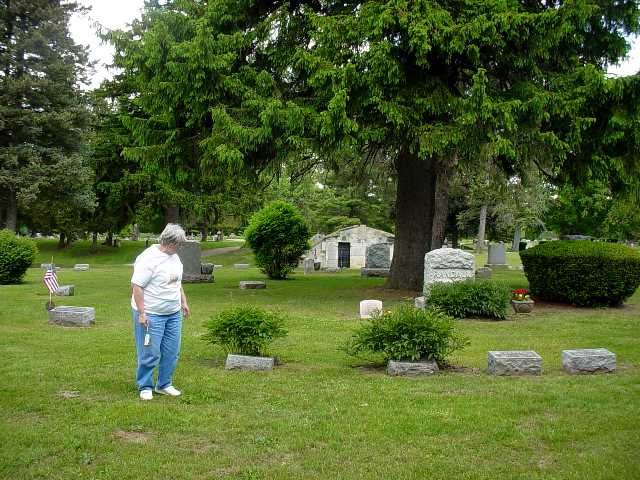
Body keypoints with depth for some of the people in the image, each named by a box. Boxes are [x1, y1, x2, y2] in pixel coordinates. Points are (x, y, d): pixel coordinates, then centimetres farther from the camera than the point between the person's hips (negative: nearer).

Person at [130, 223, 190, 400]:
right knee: (150, 353, -1)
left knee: (171, 352, 11)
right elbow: (136, 286, -21)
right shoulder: (149, 258, -18)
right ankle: (145, 387, 15)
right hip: (151, 314, -8)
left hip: (174, 313, 8)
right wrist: (141, 314, -23)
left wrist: (183, 301, 20)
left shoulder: (174, 256, 9)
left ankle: (164, 384, 24)